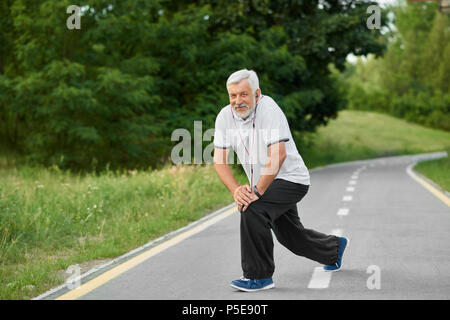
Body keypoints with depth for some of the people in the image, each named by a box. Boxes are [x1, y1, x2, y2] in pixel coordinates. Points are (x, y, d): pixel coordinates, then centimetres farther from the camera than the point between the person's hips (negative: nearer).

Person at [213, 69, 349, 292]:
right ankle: (334, 248, 51)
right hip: (265, 184, 7)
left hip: (291, 179, -7)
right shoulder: (225, 117, -7)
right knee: (290, 237, 21)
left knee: (252, 208, -29)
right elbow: (219, 159, -9)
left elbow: (278, 156, -32)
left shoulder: (269, 110, -24)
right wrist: (235, 190, -24)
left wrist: (257, 191, -33)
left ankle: (259, 276, -17)